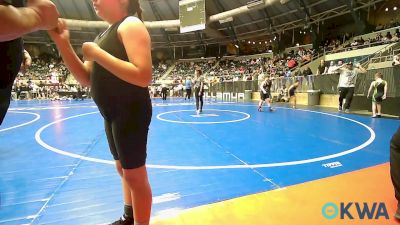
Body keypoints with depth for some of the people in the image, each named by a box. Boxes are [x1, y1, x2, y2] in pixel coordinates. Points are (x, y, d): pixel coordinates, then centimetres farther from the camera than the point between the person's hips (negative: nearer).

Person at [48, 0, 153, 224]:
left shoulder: (131, 25, -10)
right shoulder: (107, 33, 17)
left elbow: (143, 76, -25)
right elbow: (87, 78, 11)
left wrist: (97, 54, -20)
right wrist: (63, 44, 1)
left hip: (130, 113, -10)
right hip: (113, 114, 10)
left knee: (135, 174, 1)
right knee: (123, 169, 22)